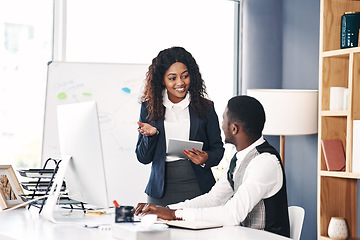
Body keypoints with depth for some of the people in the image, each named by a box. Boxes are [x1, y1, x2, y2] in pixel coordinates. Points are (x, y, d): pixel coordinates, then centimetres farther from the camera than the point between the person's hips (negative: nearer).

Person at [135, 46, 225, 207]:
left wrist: (206, 159, -15)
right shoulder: (149, 108, 6)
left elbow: (218, 149, 7)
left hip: (198, 187, 0)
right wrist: (150, 135, -12)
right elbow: (143, 157, 7)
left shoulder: (205, 107, 5)